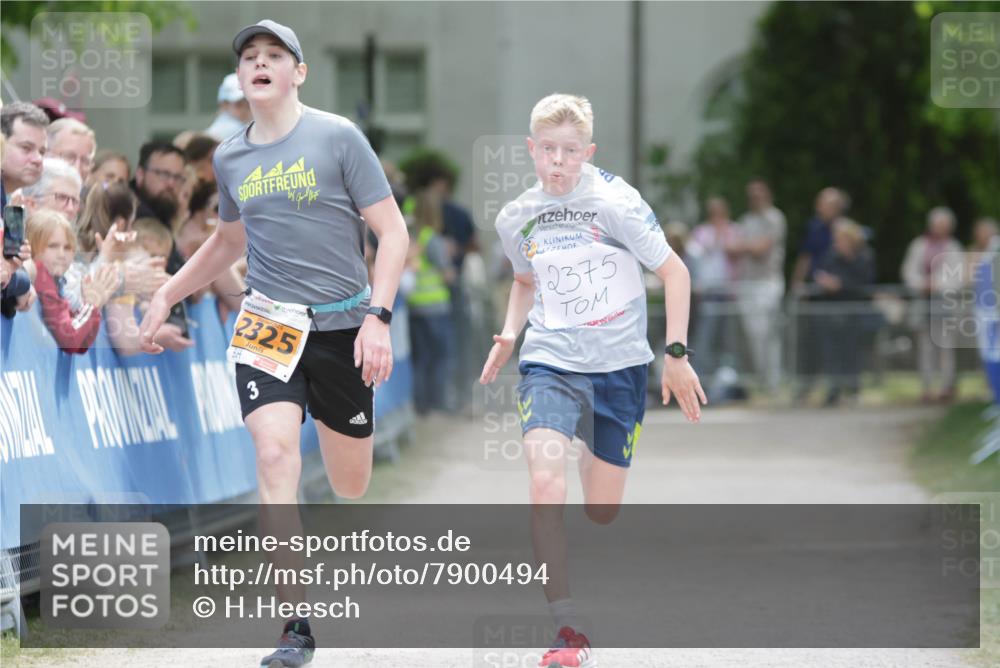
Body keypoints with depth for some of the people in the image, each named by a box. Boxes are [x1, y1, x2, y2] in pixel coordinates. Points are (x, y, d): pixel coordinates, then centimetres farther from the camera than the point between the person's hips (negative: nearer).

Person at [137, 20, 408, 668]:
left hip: (342, 324, -2)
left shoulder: (337, 137, -5)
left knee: (351, 482, 5)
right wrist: (167, 296, 23)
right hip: (268, 324, 2)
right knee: (275, 455, -19)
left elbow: (393, 232, -5)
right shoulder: (230, 158, 9)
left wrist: (377, 318, -15)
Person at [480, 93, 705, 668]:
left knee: (603, 512, 5)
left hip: (619, 365, -1)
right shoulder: (516, 219, 2)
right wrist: (509, 335, 6)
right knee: (546, 482, -23)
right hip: (549, 362, 1)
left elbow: (675, 271, -2)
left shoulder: (616, 202, -10)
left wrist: (677, 354, -6)